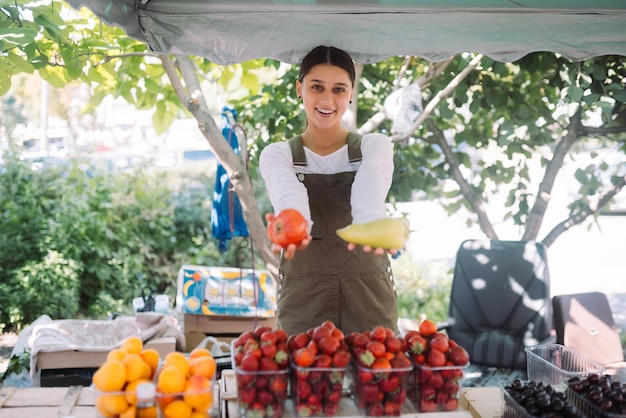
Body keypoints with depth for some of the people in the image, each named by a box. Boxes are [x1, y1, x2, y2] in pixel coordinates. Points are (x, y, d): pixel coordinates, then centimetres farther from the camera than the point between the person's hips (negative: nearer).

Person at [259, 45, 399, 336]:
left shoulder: (374, 146, 4)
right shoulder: (277, 155, 3)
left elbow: (370, 188, -21)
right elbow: (288, 193, -22)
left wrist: (368, 224, -44)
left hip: (368, 293, 0)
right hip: (303, 298, 0)